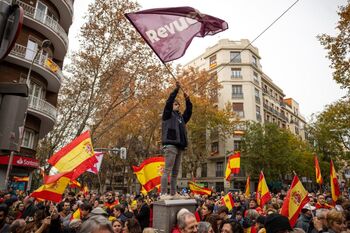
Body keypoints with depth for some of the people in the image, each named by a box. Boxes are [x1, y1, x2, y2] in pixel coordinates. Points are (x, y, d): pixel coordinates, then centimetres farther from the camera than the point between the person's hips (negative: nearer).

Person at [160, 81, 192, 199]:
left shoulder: (181, 117, 24)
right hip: (170, 145, -8)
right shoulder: (168, 114, 6)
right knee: (167, 171, -11)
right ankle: (163, 194, -10)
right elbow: (168, 102, -7)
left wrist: (187, 100, 11)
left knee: (175, 172, 8)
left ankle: (173, 194, 14)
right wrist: (176, 89, -7)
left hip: (179, 146, 8)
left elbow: (189, 111, 22)